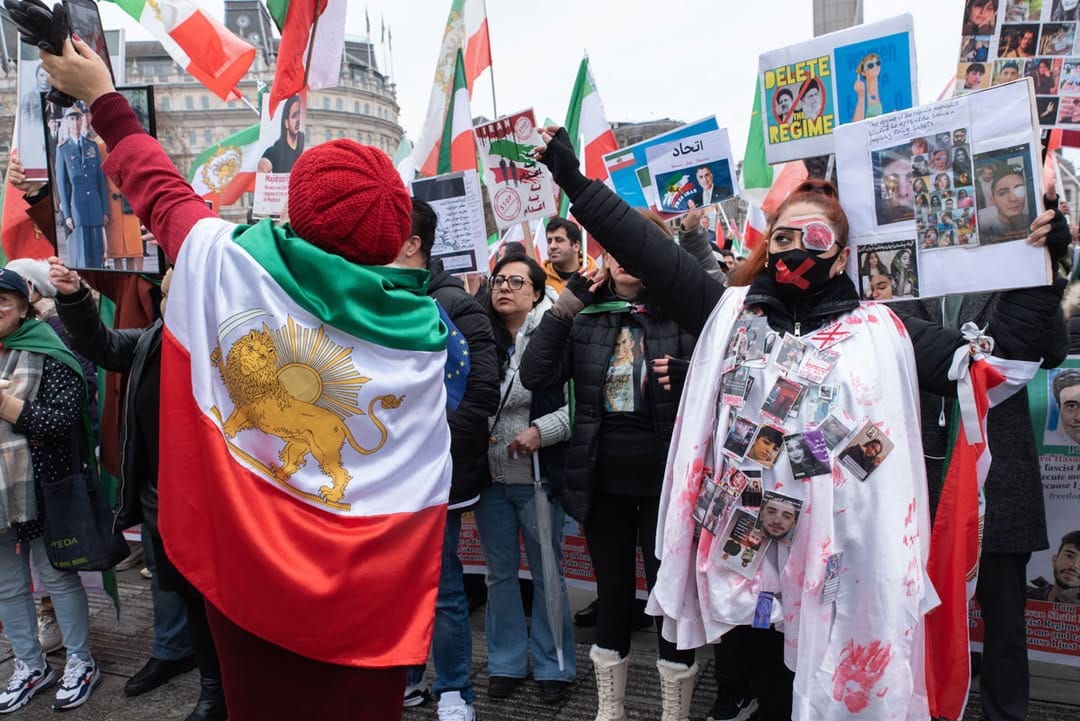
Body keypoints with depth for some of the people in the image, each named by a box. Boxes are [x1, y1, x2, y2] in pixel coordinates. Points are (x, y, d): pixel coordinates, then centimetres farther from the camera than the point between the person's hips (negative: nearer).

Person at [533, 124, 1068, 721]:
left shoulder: (882, 332, 3)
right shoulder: (730, 312, 2)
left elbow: (994, 349, 8)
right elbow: (645, 248, 1)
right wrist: (573, 177, 1)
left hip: (840, 553, -1)